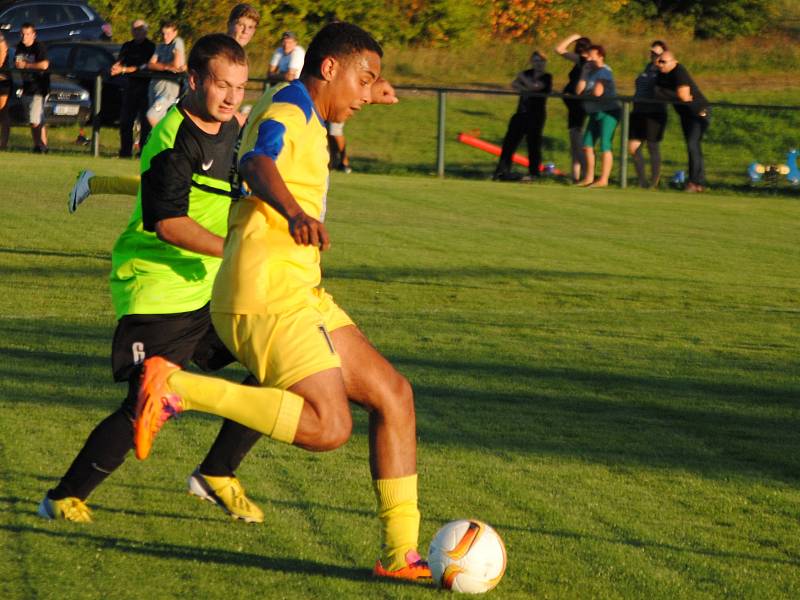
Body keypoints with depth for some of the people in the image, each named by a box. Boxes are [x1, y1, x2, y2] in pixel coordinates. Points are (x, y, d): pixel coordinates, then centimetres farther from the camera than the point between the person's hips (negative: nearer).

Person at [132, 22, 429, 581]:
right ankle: (175, 387, -17)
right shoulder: (287, 111, -10)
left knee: (392, 393, 4)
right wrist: (294, 212, -53)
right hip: (269, 297, -10)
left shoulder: (300, 116, 22)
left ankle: (402, 551, 3)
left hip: (300, 295, 10)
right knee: (328, 426, -21)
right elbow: (258, 163, -33)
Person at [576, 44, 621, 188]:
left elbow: (597, 92, -24)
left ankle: (603, 180, -14)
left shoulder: (603, 71, -13)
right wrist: (584, 73, -1)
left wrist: (586, 92, -2)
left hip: (608, 112, -10)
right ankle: (589, 177, 20)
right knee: (587, 144, 11)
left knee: (605, 145, -13)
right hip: (595, 113, 10)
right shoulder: (590, 71, 14)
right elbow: (579, 90, 6)